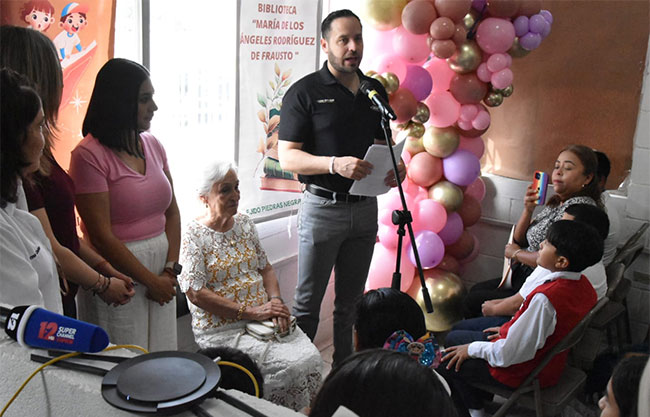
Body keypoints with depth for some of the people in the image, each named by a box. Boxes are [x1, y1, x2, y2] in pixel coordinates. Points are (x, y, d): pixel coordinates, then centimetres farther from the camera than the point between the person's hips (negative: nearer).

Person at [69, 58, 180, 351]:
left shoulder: (152, 145, 7)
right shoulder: (89, 155, -12)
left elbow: (172, 211, 9)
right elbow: (101, 235, -14)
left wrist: (171, 269, -1)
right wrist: (150, 280, -9)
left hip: (161, 266, 6)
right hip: (118, 274, -6)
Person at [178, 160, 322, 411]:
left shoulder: (244, 224, 11)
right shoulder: (193, 235, -8)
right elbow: (196, 293, -15)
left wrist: (275, 301, -4)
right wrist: (250, 312, -19)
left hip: (263, 317, 6)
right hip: (222, 329, -6)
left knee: (311, 358, -14)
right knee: (291, 366, -21)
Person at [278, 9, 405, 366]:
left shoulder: (375, 91, 10)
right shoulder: (305, 92, -7)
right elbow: (287, 157, -11)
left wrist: (395, 166, -3)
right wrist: (335, 164, -26)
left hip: (365, 207, 5)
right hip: (322, 207, -5)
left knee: (350, 302, 15)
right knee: (307, 303, 4)